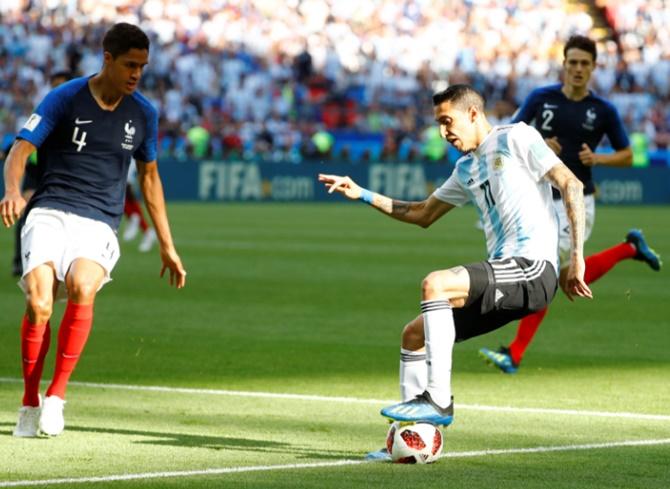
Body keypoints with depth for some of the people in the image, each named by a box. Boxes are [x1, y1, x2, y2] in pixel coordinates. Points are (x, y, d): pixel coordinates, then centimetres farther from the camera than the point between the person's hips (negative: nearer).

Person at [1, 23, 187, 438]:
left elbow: (149, 176, 22)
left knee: (82, 288, -31)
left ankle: (57, 395, -19)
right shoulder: (65, 99, 0)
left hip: (99, 225, 2)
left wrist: (167, 246, 23)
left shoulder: (143, 114, 10)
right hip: (50, 213, -2)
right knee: (39, 302, -24)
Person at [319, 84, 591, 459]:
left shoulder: (516, 138, -1)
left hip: (533, 268, -9)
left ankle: (439, 400, -26)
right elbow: (423, 214, 35)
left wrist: (577, 257, -12)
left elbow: (571, 185, -7)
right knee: (414, 335, 6)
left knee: (435, 284, -28)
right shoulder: (466, 169, 24)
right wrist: (365, 196, 25)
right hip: (506, 277, 9)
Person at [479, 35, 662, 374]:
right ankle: (629, 249, 30)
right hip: (542, 199, 4)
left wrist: (597, 158, -13)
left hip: (577, 202, -4)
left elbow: (627, 156, 6)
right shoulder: (541, 98, 1)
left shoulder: (604, 111, -3)